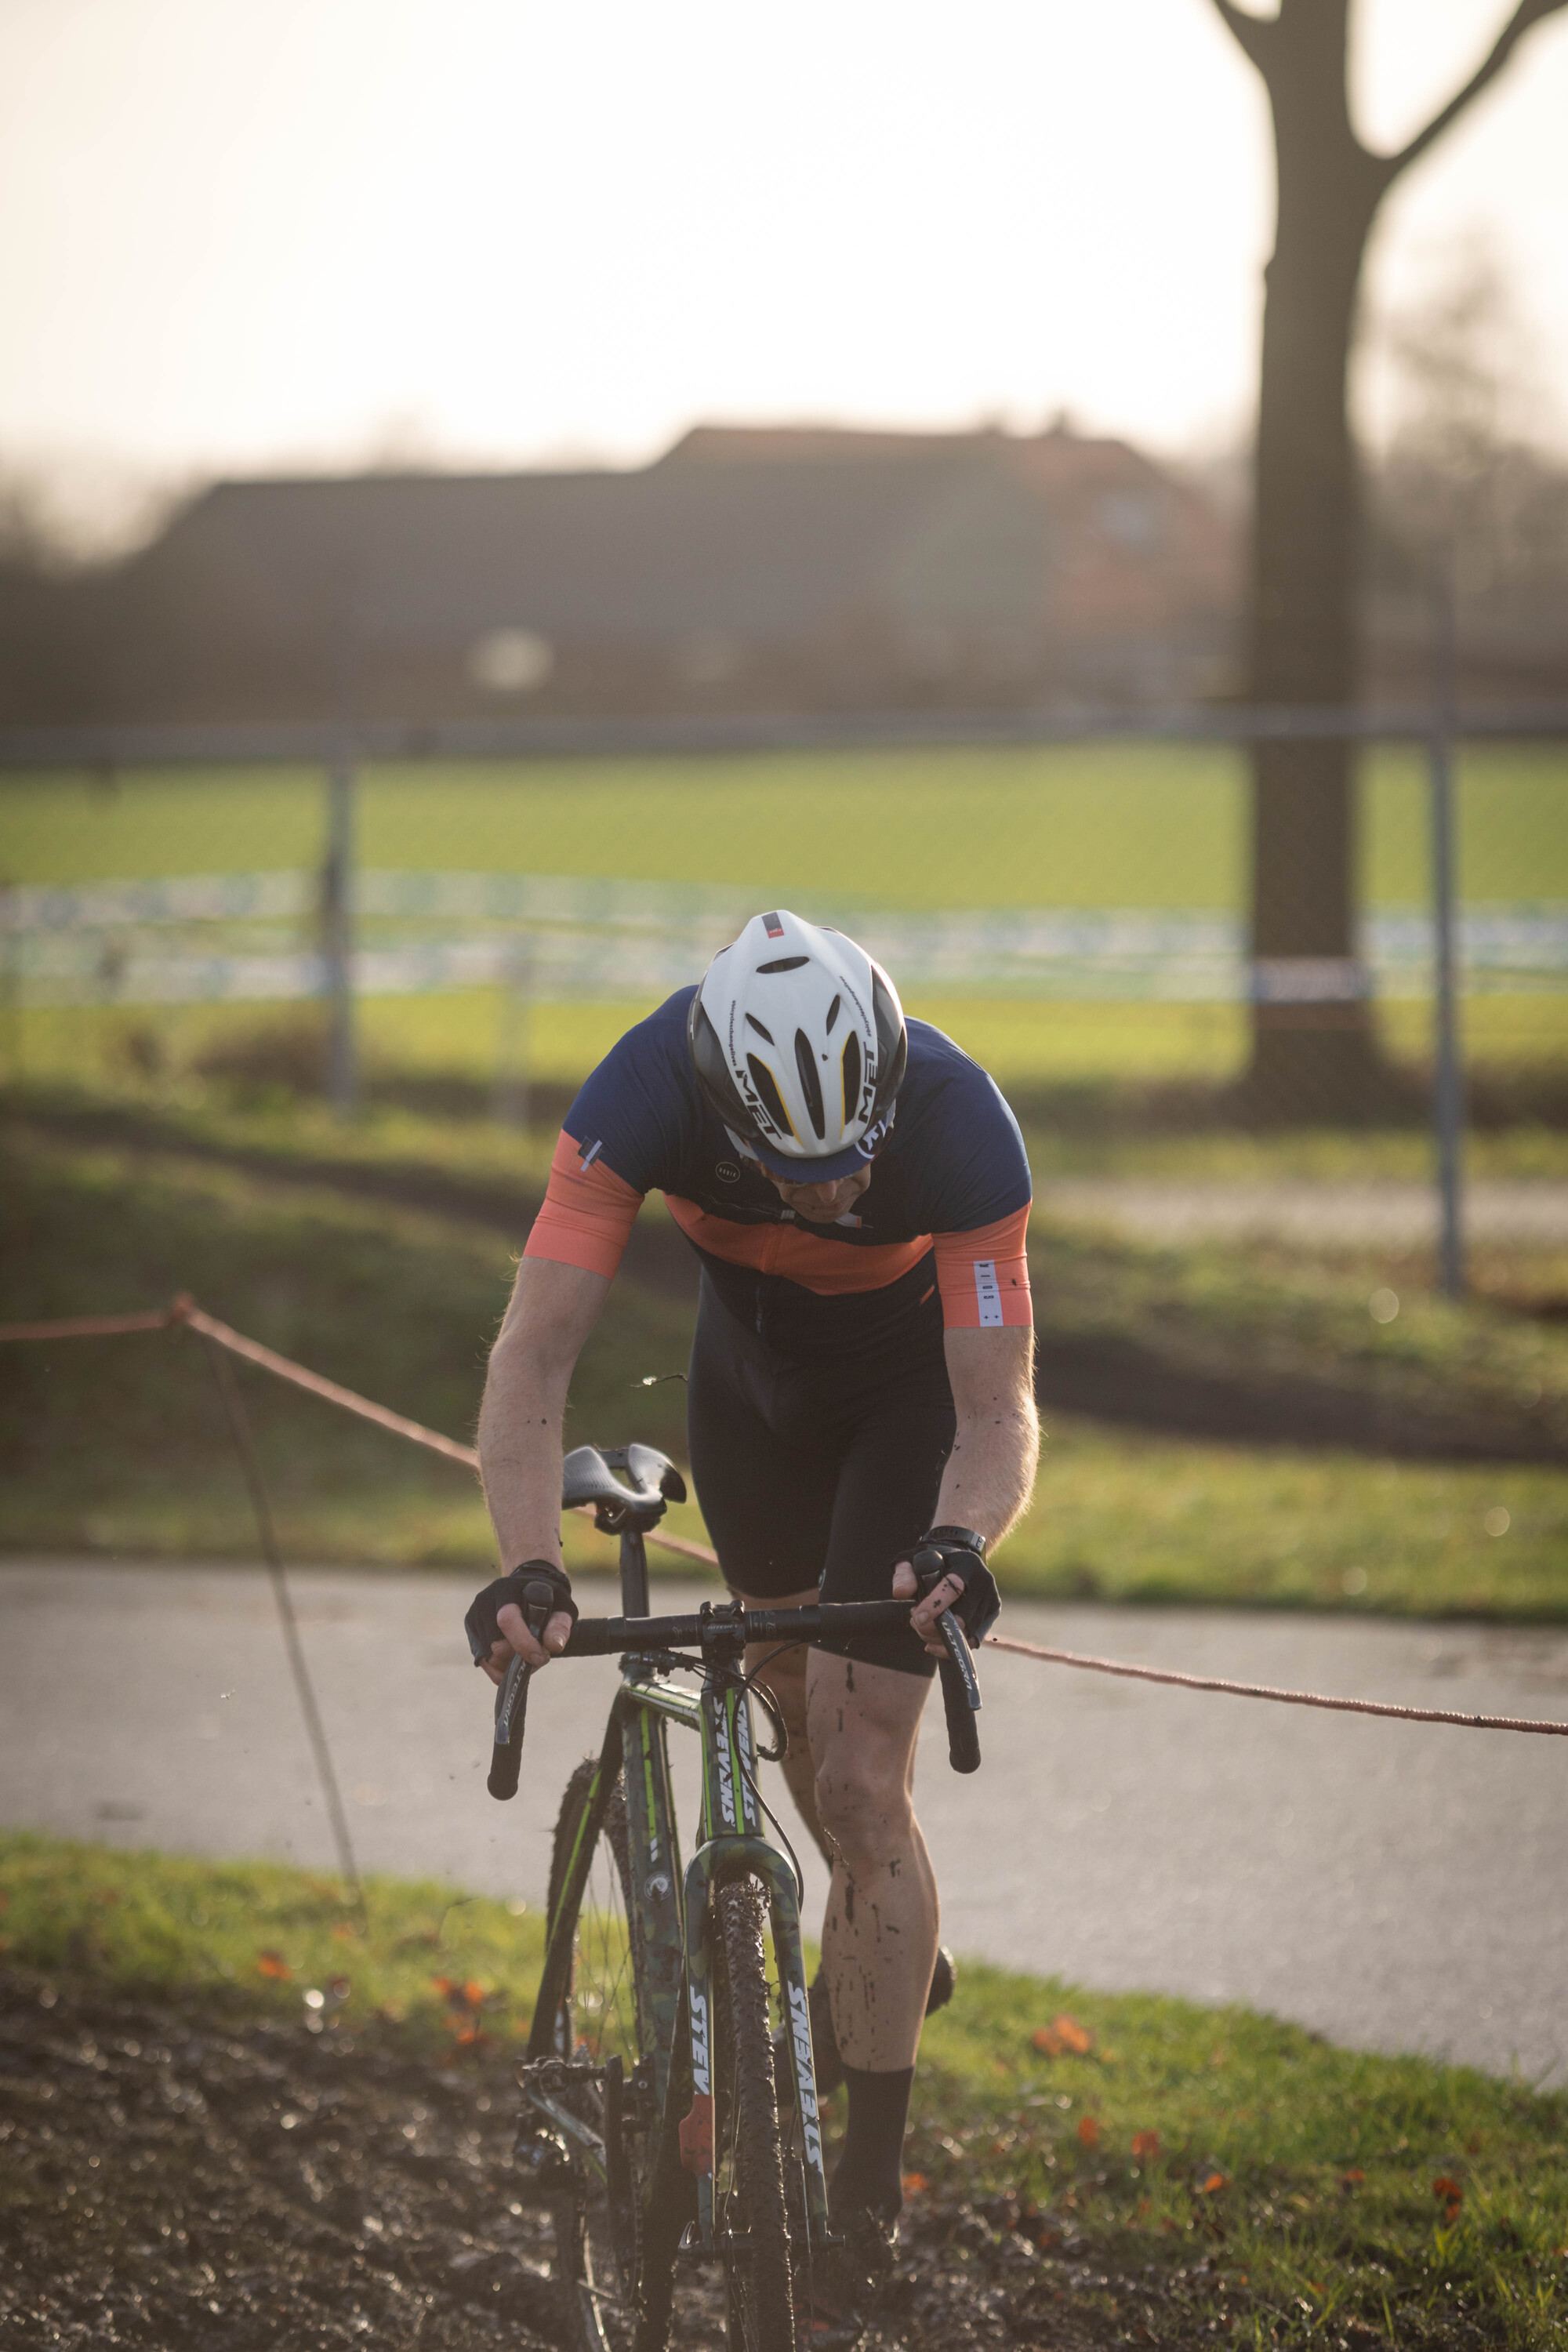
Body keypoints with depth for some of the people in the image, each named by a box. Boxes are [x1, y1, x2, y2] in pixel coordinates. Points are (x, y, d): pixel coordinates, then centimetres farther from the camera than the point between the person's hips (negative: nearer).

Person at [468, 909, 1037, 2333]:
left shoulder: (957, 1122, -39)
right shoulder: (644, 1098, -37)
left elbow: (999, 1410, -35)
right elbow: (534, 1358, -38)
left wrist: (959, 1543, -55)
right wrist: (530, 1570, -52)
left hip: (916, 1376, -3)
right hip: (750, 1358, 3)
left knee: (862, 1767, -11)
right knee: (797, 1704, 19)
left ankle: (871, 2193, -4)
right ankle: (882, 1946, 51)